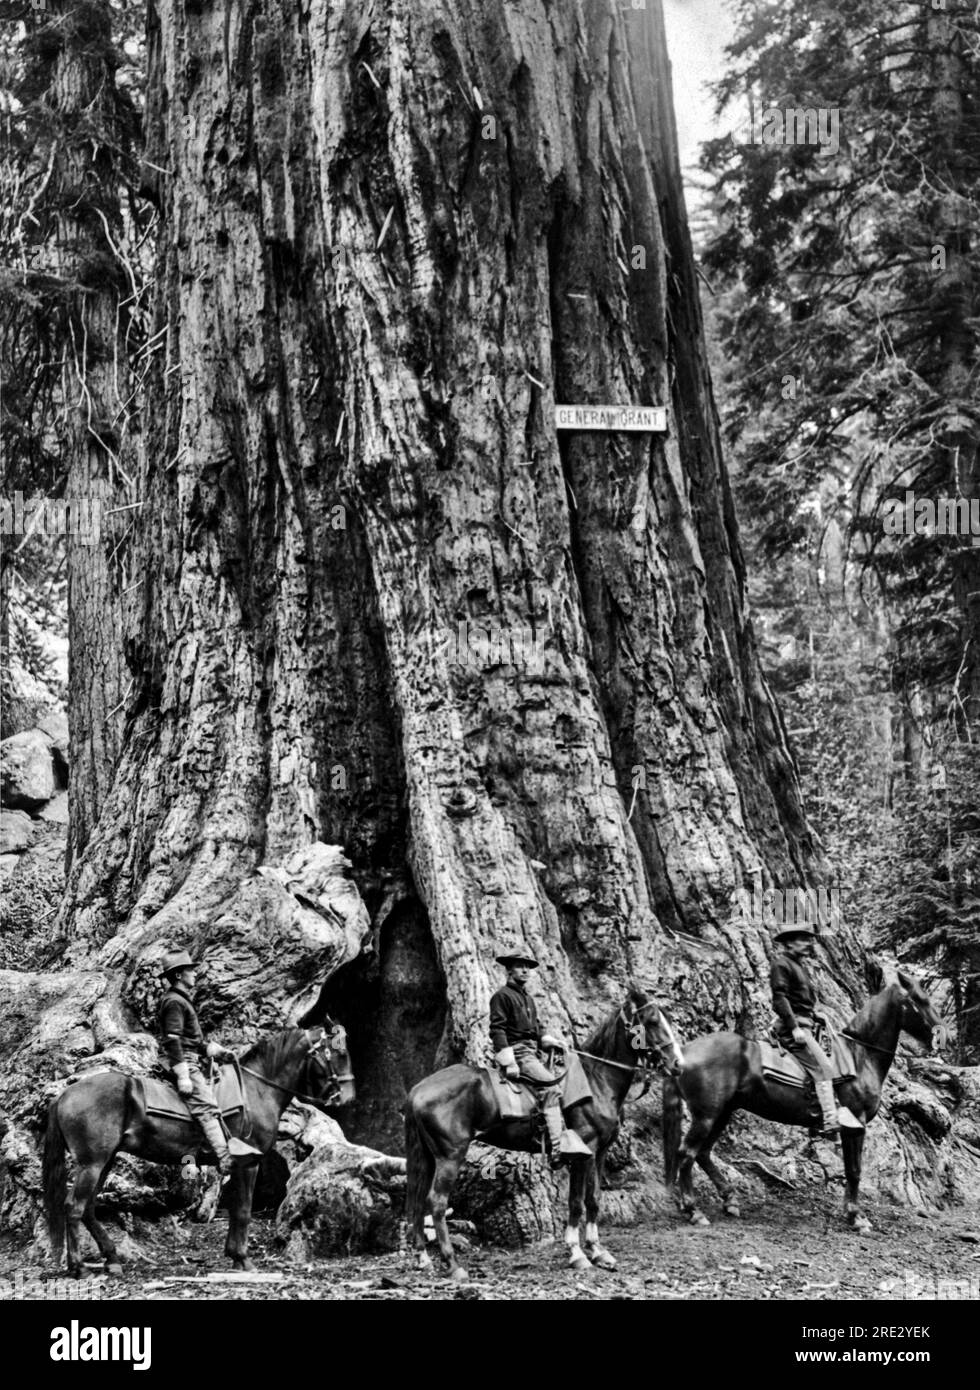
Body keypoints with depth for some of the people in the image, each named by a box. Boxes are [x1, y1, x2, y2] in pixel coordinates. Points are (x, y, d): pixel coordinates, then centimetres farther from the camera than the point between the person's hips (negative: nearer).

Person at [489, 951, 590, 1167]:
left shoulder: (527, 998, 23)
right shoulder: (502, 996, -5)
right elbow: (497, 1030, -12)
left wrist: (551, 1041, 8)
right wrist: (508, 1063, -19)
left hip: (531, 1052, 10)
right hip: (516, 1051, -10)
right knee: (550, 1086, -24)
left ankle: (569, 1140, -1)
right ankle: (557, 1148, -31)